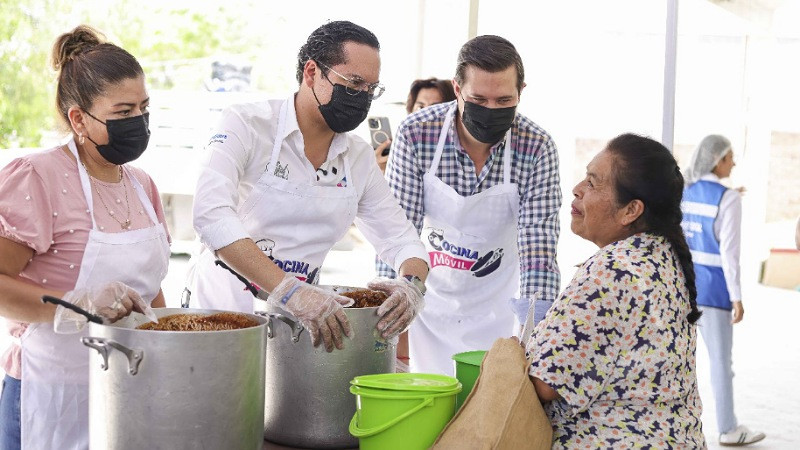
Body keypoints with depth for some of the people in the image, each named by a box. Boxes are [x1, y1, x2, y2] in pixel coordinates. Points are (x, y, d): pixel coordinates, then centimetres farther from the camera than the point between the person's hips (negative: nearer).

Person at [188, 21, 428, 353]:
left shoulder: (360, 158, 7)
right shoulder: (246, 125, -10)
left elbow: (400, 239, 11)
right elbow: (211, 214, -25)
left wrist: (412, 285, -14)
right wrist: (290, 291, -35)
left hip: (295, 320, 5)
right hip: (221, 313, -5)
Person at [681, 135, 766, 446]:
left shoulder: (683, 193, 5)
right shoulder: (728, 199, -14)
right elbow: (729, 252, -16)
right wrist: (736, 297, -11)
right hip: (712, 287, -6)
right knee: (720, 358, 4)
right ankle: (728, 429, 14)